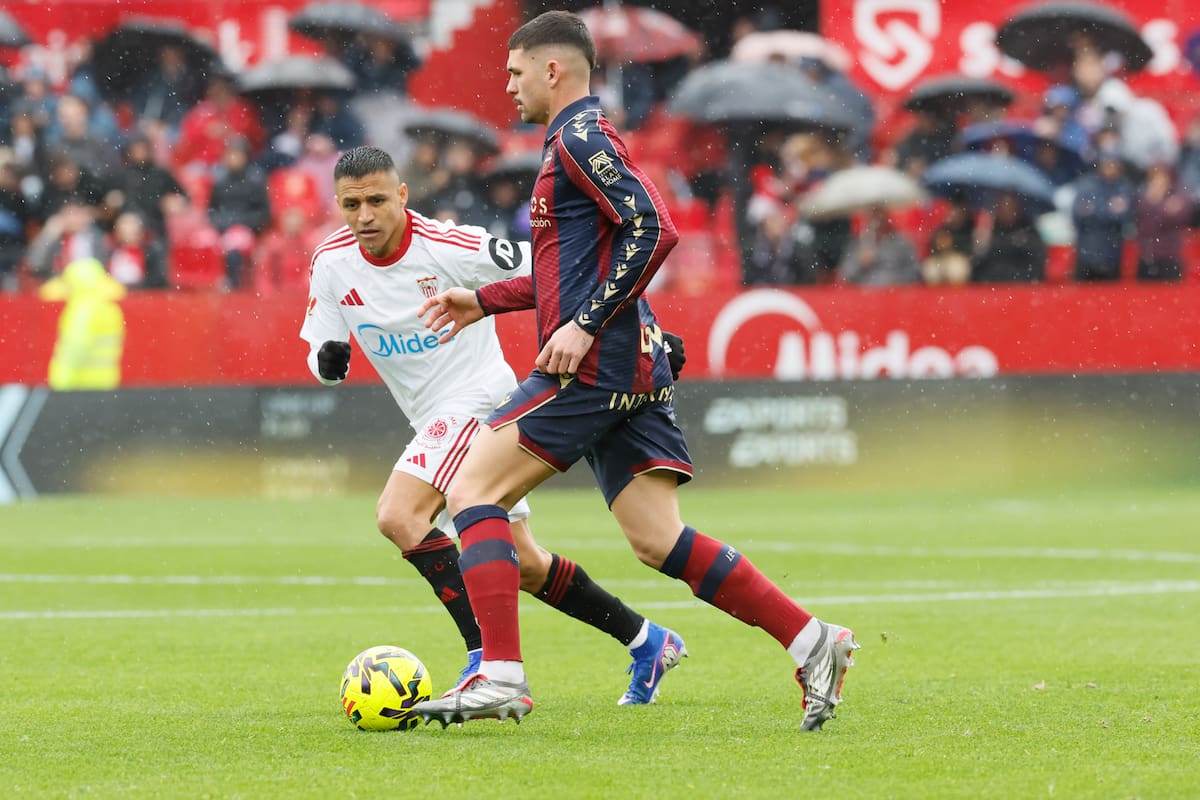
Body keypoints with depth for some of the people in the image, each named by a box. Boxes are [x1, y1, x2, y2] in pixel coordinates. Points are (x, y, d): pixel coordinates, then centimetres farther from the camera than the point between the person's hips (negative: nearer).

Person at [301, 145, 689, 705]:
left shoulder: (446, 246, -20)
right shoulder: (331, 263, -3)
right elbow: (321, 348, 8)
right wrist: (328, 360, -17)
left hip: (480, 400, -7)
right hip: (435, 420, 7)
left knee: (398, 516, -26)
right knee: (524, 566, 12)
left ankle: (487, 658, -24)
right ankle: (647, 643, 28)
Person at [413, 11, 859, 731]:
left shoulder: (582, 137, -6)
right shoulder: (580, 141, 24)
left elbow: (653, 231, -19)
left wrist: (585, 326, -20)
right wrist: (483, 301, 30)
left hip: (592, 366, -10)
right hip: (633, 372, 10)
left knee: (473, 492, -7)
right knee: (660, 541, 3)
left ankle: (502, 676, -13)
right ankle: (812, 641, -3)